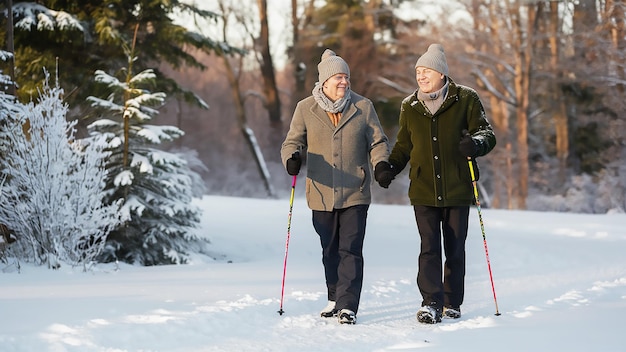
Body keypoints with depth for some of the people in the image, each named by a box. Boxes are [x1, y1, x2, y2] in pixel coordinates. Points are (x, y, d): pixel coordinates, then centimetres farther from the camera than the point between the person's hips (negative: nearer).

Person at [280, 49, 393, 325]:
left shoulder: (363, 107, 2)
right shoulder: (306, 109, 3)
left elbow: (377, 142, 5)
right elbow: (293, 141, 5)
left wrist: (381, 163, -15)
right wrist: (292, 158, -18)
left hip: (355, 193, -1)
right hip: (322, 195, 2)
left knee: (350, 251, -8)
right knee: (330, 251, 12)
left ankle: (348, 306, -8)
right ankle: (335, 299, 29)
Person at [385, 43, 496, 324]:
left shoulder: (465, 99, 0)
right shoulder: (409, 106, 11)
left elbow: (486, 133, -1)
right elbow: (404, 146, 21)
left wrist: (476, 143, -24)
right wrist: (389, 167, 4)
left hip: (457, 189, -1)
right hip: (423, 191, 1)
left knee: (455, 250, 7)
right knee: (429, 248, -9)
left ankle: (452, 303, 20)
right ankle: (431, 303, -9)